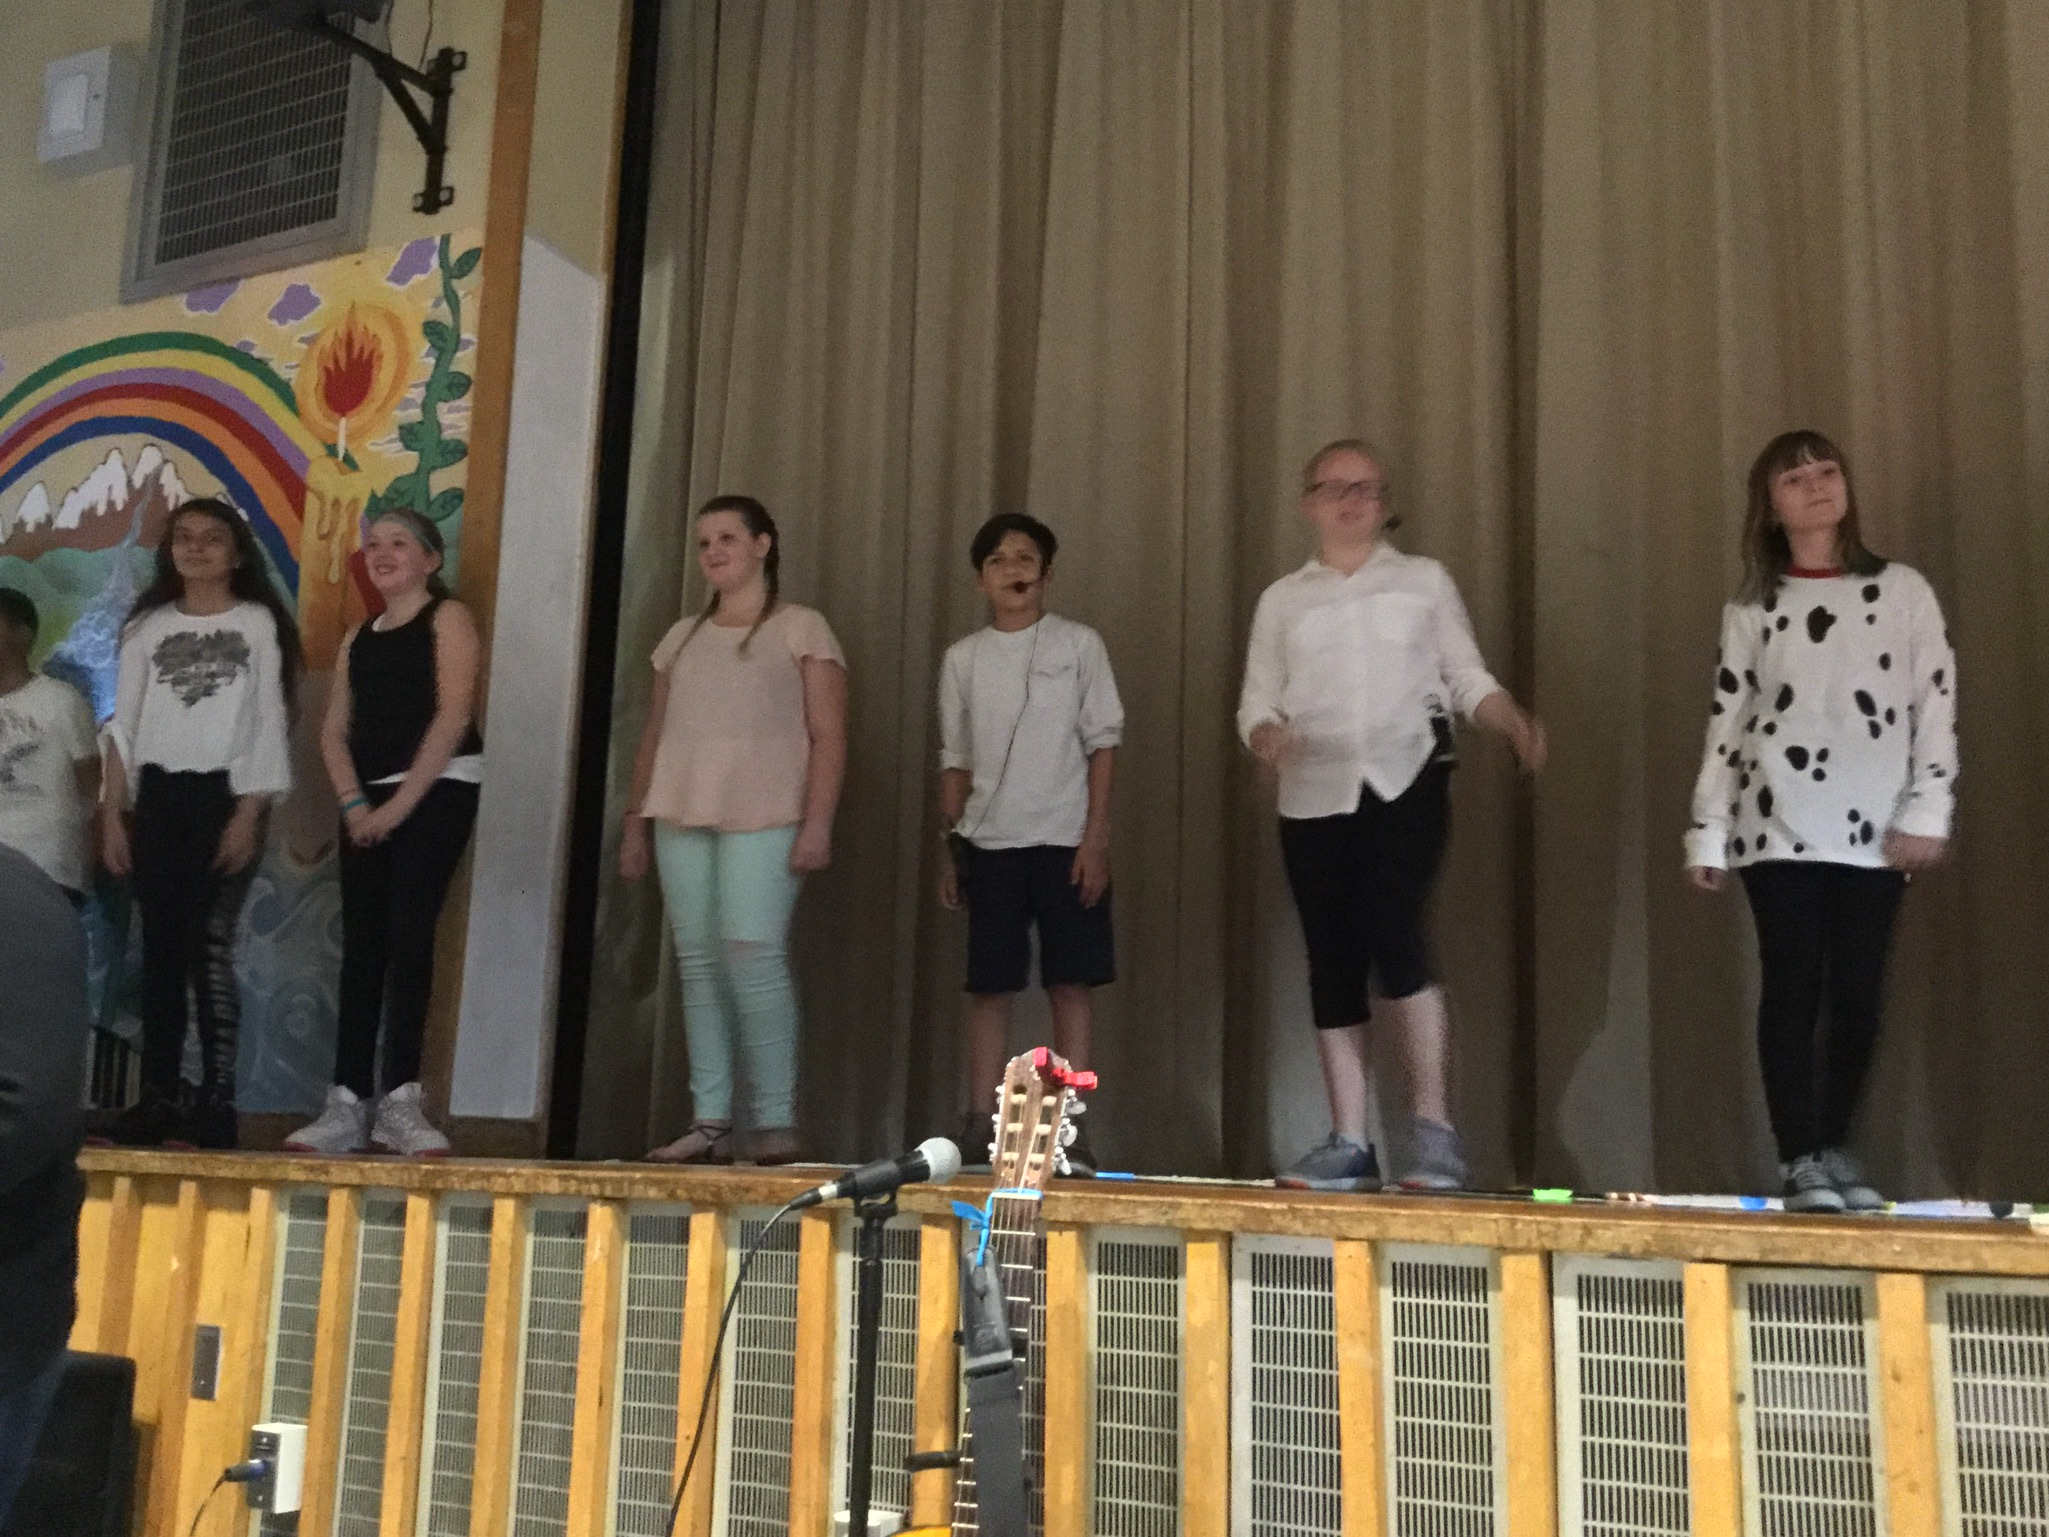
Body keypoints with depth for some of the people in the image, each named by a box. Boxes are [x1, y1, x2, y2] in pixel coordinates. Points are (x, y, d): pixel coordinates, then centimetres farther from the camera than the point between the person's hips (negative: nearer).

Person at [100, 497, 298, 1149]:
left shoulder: (257, 623, 2)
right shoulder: (149, 625, 12)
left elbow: (268, 723, -2)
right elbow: (124, 726, 11)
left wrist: (250, 813, -10)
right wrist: (113, 814, 4)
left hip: (223, 794, -4)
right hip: (156, 797, 4)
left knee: (210, 948, -9)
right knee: (160, 947, 3)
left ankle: (217, 1100, -7)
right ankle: (157, 1096, 7)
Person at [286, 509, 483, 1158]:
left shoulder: (448, 619, 1)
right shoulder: (357, 639, 20)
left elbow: (452, 714, -11)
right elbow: (335, 730, 13)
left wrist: (399, 805, -14)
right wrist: (354, 804, -5)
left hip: (436, 792, -6)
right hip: (366, 804, 6)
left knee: (408, 938, -10)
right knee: (361, 946, 3)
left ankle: (400, 1101, -8)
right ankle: (349, 1104, 4)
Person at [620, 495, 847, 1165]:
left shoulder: (800, 628, 5)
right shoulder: (682, 637, 21)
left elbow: (828, 736, -3)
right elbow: (654, 737, 22)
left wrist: (817, 823, -13)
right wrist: (636, 821, 15)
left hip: (762, 820, -5)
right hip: (682, 817, 5)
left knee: (753, 957, -15)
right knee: (699, 964, 1)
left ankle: (775, 1122, -8)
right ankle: (709, 1121, 4)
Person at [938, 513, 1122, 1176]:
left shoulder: (1079, 644, 2)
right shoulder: (963, 658, 9)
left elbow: (1102, 744, 0)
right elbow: (955, 760, 12)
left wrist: (1095, 838, -7)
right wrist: (950, 849, 9)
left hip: (1065, 840, -2)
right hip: (988, 843, 2)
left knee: (1070, 983, -1)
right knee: (989, 985, 3)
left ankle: (1069, 1126, 4)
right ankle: (979, 1122, 9)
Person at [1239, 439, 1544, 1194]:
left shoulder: (1424, 580, 12)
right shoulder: (1282, 600, 16)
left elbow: (1469, 680, 7)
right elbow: (1257, 702, 11)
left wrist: (1518, 725, -12)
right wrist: (1267, 735, -12)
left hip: (1406, 780, -2)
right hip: (1314, 794, 3)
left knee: (1395, 935, -18)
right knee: (1332, 961, 2)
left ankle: (1434, 1128, -6)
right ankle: (1349, 1143, 9)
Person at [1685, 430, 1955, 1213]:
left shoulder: (1903, 590, 7)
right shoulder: (1751, 609, 8)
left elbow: (1936, 703, 3)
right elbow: (1725, 723, 6)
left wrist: (1927, 809, -5)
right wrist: (1706, 831, 1)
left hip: (1875, 830, 1)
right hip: (1779, 828, 0)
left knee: (1859, 994, 3)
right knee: (1792, 988, -3)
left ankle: (1833, 1149, 17)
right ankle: (1800, 1158, 3)